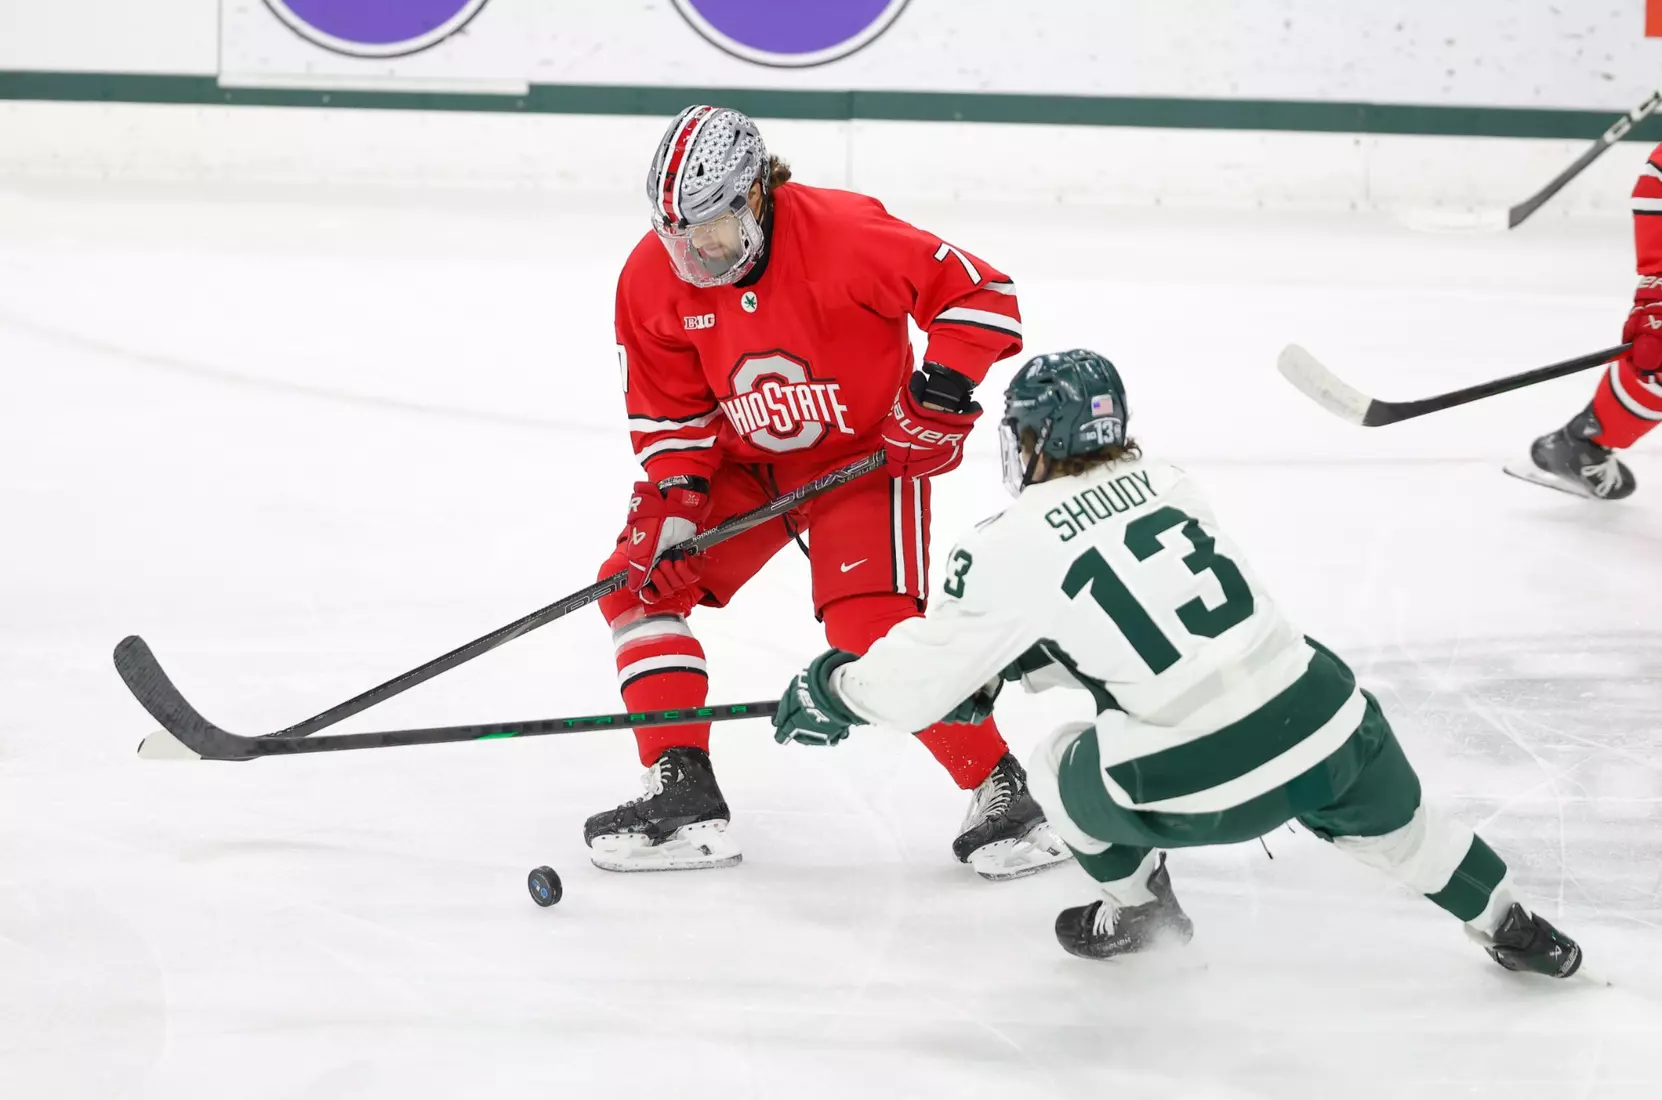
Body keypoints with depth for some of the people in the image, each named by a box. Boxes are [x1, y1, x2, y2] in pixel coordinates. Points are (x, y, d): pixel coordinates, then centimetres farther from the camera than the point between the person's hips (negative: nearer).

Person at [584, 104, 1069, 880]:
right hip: (743, 461, 6)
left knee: (873, 627, -22)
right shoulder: (653, 277, -12)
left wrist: (942, 393, -26)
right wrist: (670, 504, -13)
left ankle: (1000, 789, -8)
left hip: (864, 455, -6)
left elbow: (981, 294, -21)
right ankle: (684, 793, -2)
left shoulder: (845, 235, -29)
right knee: (638, 581, -5)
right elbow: (668, 413, -2)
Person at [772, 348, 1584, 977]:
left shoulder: (1015, 546, -3)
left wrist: (830, 691, 22)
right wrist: (1004, 669, 31)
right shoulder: (1162, 482, 15)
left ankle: (1137, 913, 37)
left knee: (1060, 769, 22)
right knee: (1388, 819, 34)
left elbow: (919, 680, 3)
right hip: (1328, 721, 5)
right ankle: (1513, 930, 41)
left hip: (1208, 788, -5)